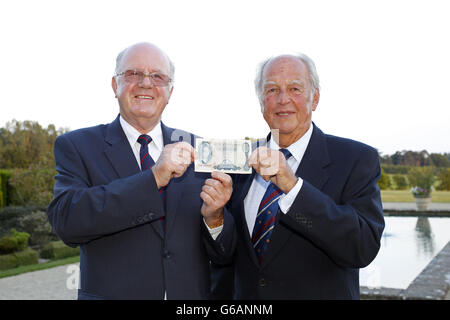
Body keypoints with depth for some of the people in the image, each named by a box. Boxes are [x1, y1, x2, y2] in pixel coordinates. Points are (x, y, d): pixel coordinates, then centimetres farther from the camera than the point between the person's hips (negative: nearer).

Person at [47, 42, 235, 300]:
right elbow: (65, 220, -23)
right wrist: (154, 178, -28)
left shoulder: (196, 148, -1)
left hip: (192, 294, 2)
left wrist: (214, 217, -22)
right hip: (114, 292, -2)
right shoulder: (77, 146, -6)